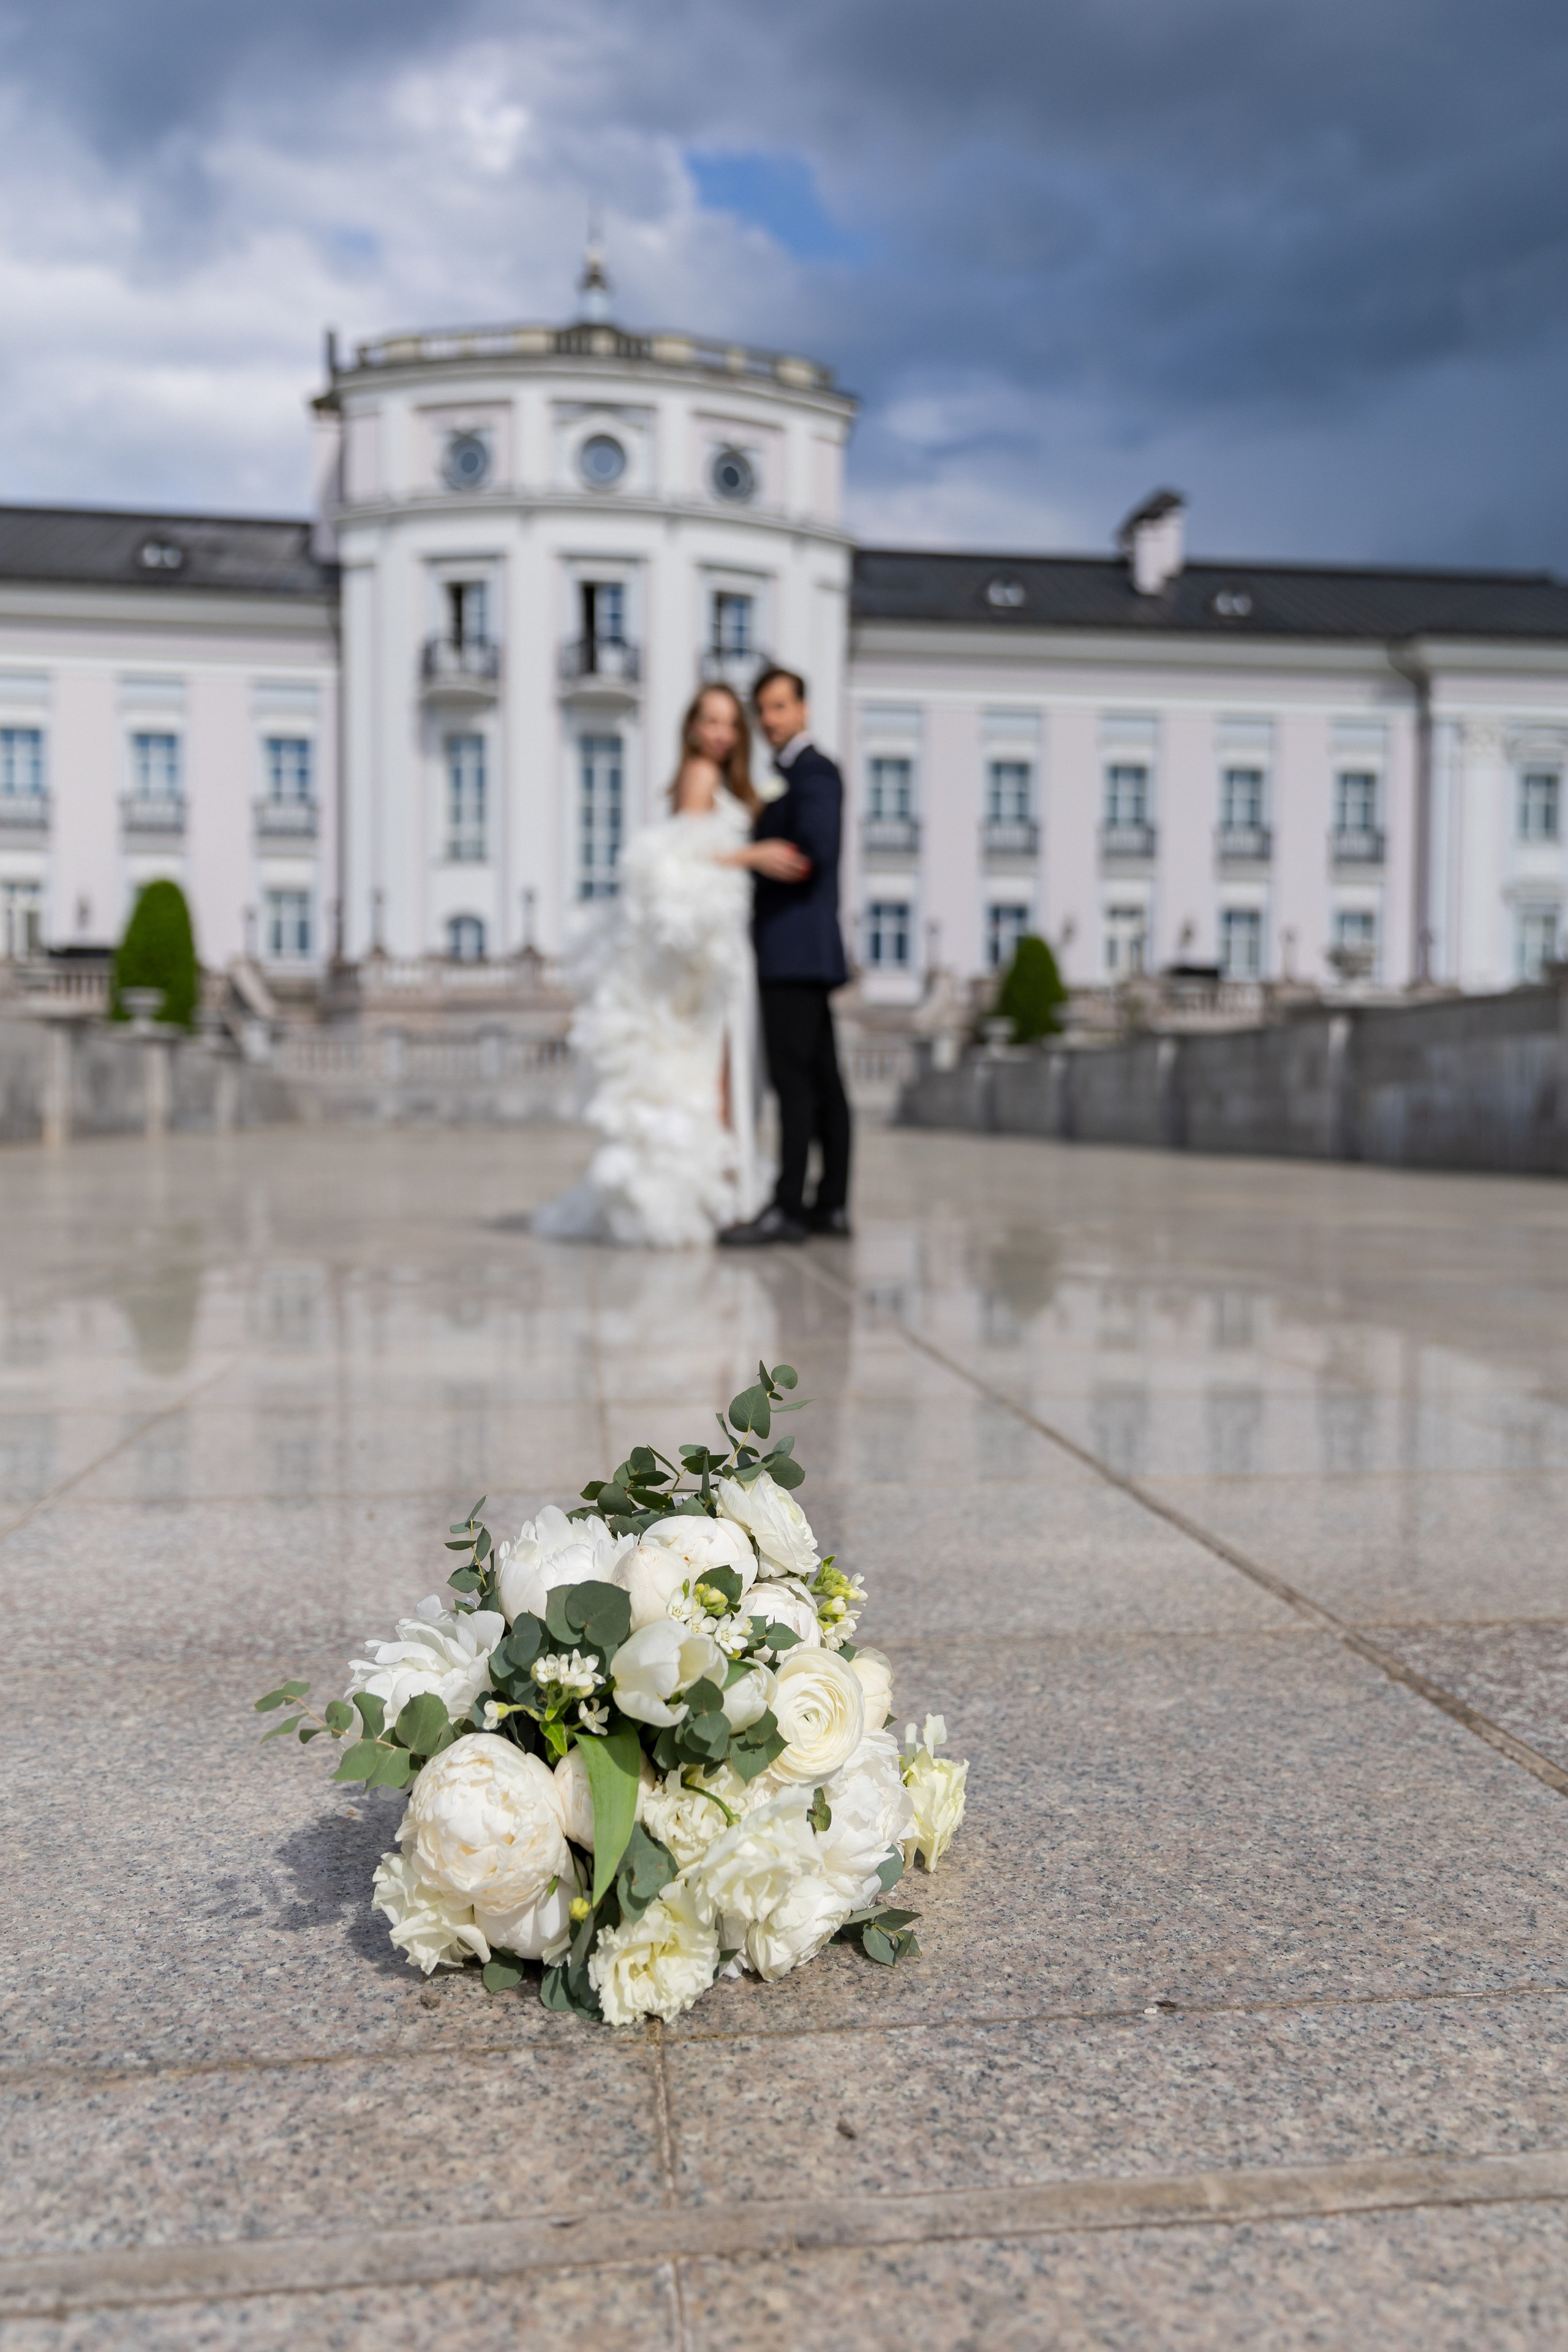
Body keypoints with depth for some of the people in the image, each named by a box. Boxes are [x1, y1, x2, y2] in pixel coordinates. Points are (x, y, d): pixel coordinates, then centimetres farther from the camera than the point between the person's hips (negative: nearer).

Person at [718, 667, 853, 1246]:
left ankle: (788, 1208, -13)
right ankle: (832, 1205, 10)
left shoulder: (813, 772, -7)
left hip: (795, 952, -10)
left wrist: (750, 855, -10)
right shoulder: (789, 776, 23)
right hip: (797, 953, 10)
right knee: (820, 1081, 8)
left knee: (793, 1079, -12)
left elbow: (816, 853, -20)